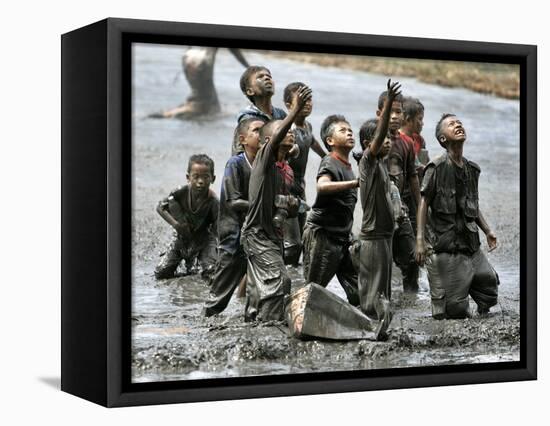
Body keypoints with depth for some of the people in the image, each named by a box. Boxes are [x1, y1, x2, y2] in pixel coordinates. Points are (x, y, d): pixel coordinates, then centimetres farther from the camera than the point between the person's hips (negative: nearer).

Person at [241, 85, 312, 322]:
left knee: (259, 290, 13)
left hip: (273, 234, 8)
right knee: (279, 280, -17)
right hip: (257, 233, -8)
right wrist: (296, 110, -43)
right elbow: (275, 140, -32)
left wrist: (292, 206, 2)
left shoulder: (287, 171, 14)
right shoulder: (264, 158, -10)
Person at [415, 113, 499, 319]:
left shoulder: (472, 169, 13)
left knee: (489, 292, 8)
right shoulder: (437, 167, -7)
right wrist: (420, 239, -18)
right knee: (454, 310, -5)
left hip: (472, 245, 7)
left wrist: (487, 230, 13)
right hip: (447, 248, -7)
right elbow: (424, 202, -10)